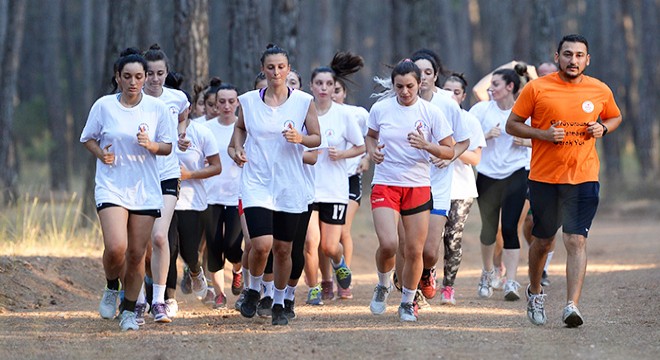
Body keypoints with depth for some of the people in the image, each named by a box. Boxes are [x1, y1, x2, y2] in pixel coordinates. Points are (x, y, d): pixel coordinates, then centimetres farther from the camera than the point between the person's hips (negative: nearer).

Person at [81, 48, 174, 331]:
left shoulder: (157, 108, 1)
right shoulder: (103, 106, -1)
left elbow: (168, 147, 8)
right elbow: (88, 139, 10)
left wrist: (150, 145, -13)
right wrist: (101, 153, -10)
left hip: (146, 190, 2)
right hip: (111, 187, -2)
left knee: (137, 253, 3)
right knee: (115, 247, -19)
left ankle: (129, 311, 20)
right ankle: (112, 288, 12)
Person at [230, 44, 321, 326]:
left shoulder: (303, 101, -1)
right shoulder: (248, 101, 1)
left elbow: (317, 138, 6)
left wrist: (300, 138, -15)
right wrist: (237, 147, 2)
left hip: (290, 186, 1)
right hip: (256, 184, -1)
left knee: (283, 249, 6)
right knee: (261, 245, -16)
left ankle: (279, 303, 26)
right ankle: (253, 290, 13)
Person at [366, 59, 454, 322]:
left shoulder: (431, 113, -3)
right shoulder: (380, 109, 0)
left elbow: (449, 151, 0)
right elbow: (370, 135, 19)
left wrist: (426, 145, -19)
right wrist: (372, 151, -3)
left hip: (418, 187, 1)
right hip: (385, 184, -1)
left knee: (415, 250, 1)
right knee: (388, 244, -19)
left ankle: (407, 302, 22)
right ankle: (383, 285, 12)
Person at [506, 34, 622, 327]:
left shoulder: (600, 91, 4)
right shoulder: (537, 89, -3)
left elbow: (615, 117, 23)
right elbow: (512, 125, 2)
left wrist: (603, 128, 0)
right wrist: (543, 134, -14)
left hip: (584, 178, 0)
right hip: (544, 178, 0)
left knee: (576, 241, -12)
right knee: (543, 240, 12)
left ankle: (572, 306, -16)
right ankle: (535, 292, 37)